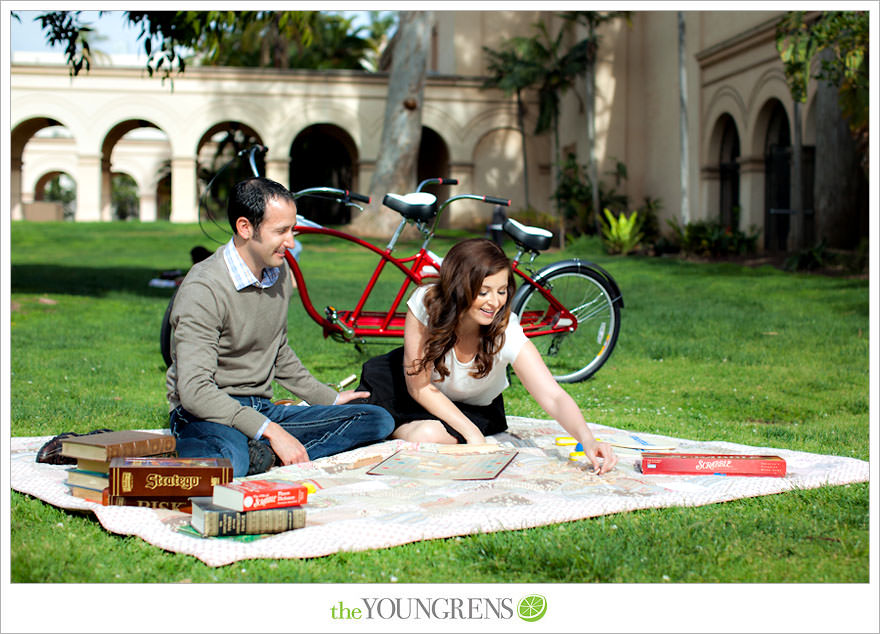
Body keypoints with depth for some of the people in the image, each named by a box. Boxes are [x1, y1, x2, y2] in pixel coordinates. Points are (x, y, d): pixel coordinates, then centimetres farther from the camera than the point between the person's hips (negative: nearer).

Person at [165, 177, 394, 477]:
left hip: (263, 409, 9)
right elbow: (194, 391, -24)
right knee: (230, 463, -46)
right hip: (208, 414, -9)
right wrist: (270, 431, -29)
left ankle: (263, 456, -22)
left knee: (378, 420, -10)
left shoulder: (279, 273, 10)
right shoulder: (203, 290, -17)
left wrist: (329, 398, 24)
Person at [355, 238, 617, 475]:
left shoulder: (507, 335, -33)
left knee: (428, 435, -31)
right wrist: (471, 433, -28)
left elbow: (554, 398, -39)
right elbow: (419, 386, -24)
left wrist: (587, 439, -58)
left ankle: (391, 426, 7)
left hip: (476, 407, -1)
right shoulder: (426, 302, -31)